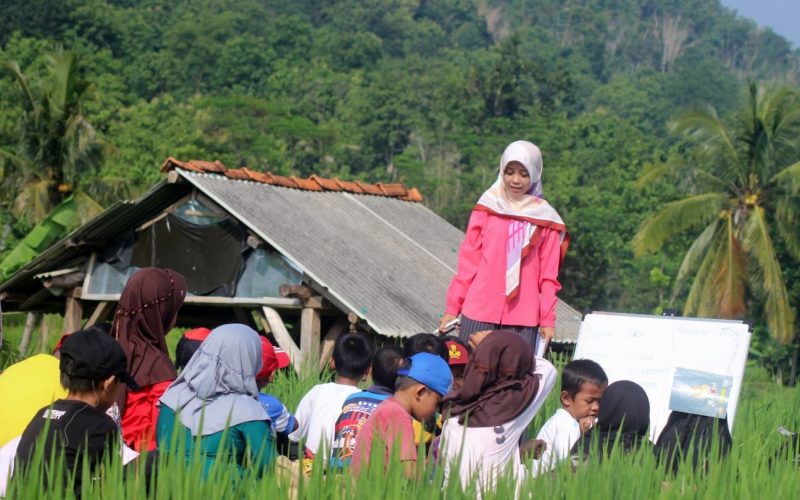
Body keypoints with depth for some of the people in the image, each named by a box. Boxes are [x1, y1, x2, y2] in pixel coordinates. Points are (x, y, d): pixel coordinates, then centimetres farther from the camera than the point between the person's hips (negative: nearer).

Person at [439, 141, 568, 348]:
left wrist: (547, 319, 1)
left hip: (523, 317, 0)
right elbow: (468, 260, 7)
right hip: (479, 311, 0)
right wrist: (453, 307, 5)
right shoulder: (487, 208, 5)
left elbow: (548, 274, 6)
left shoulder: (545, 218, 5)